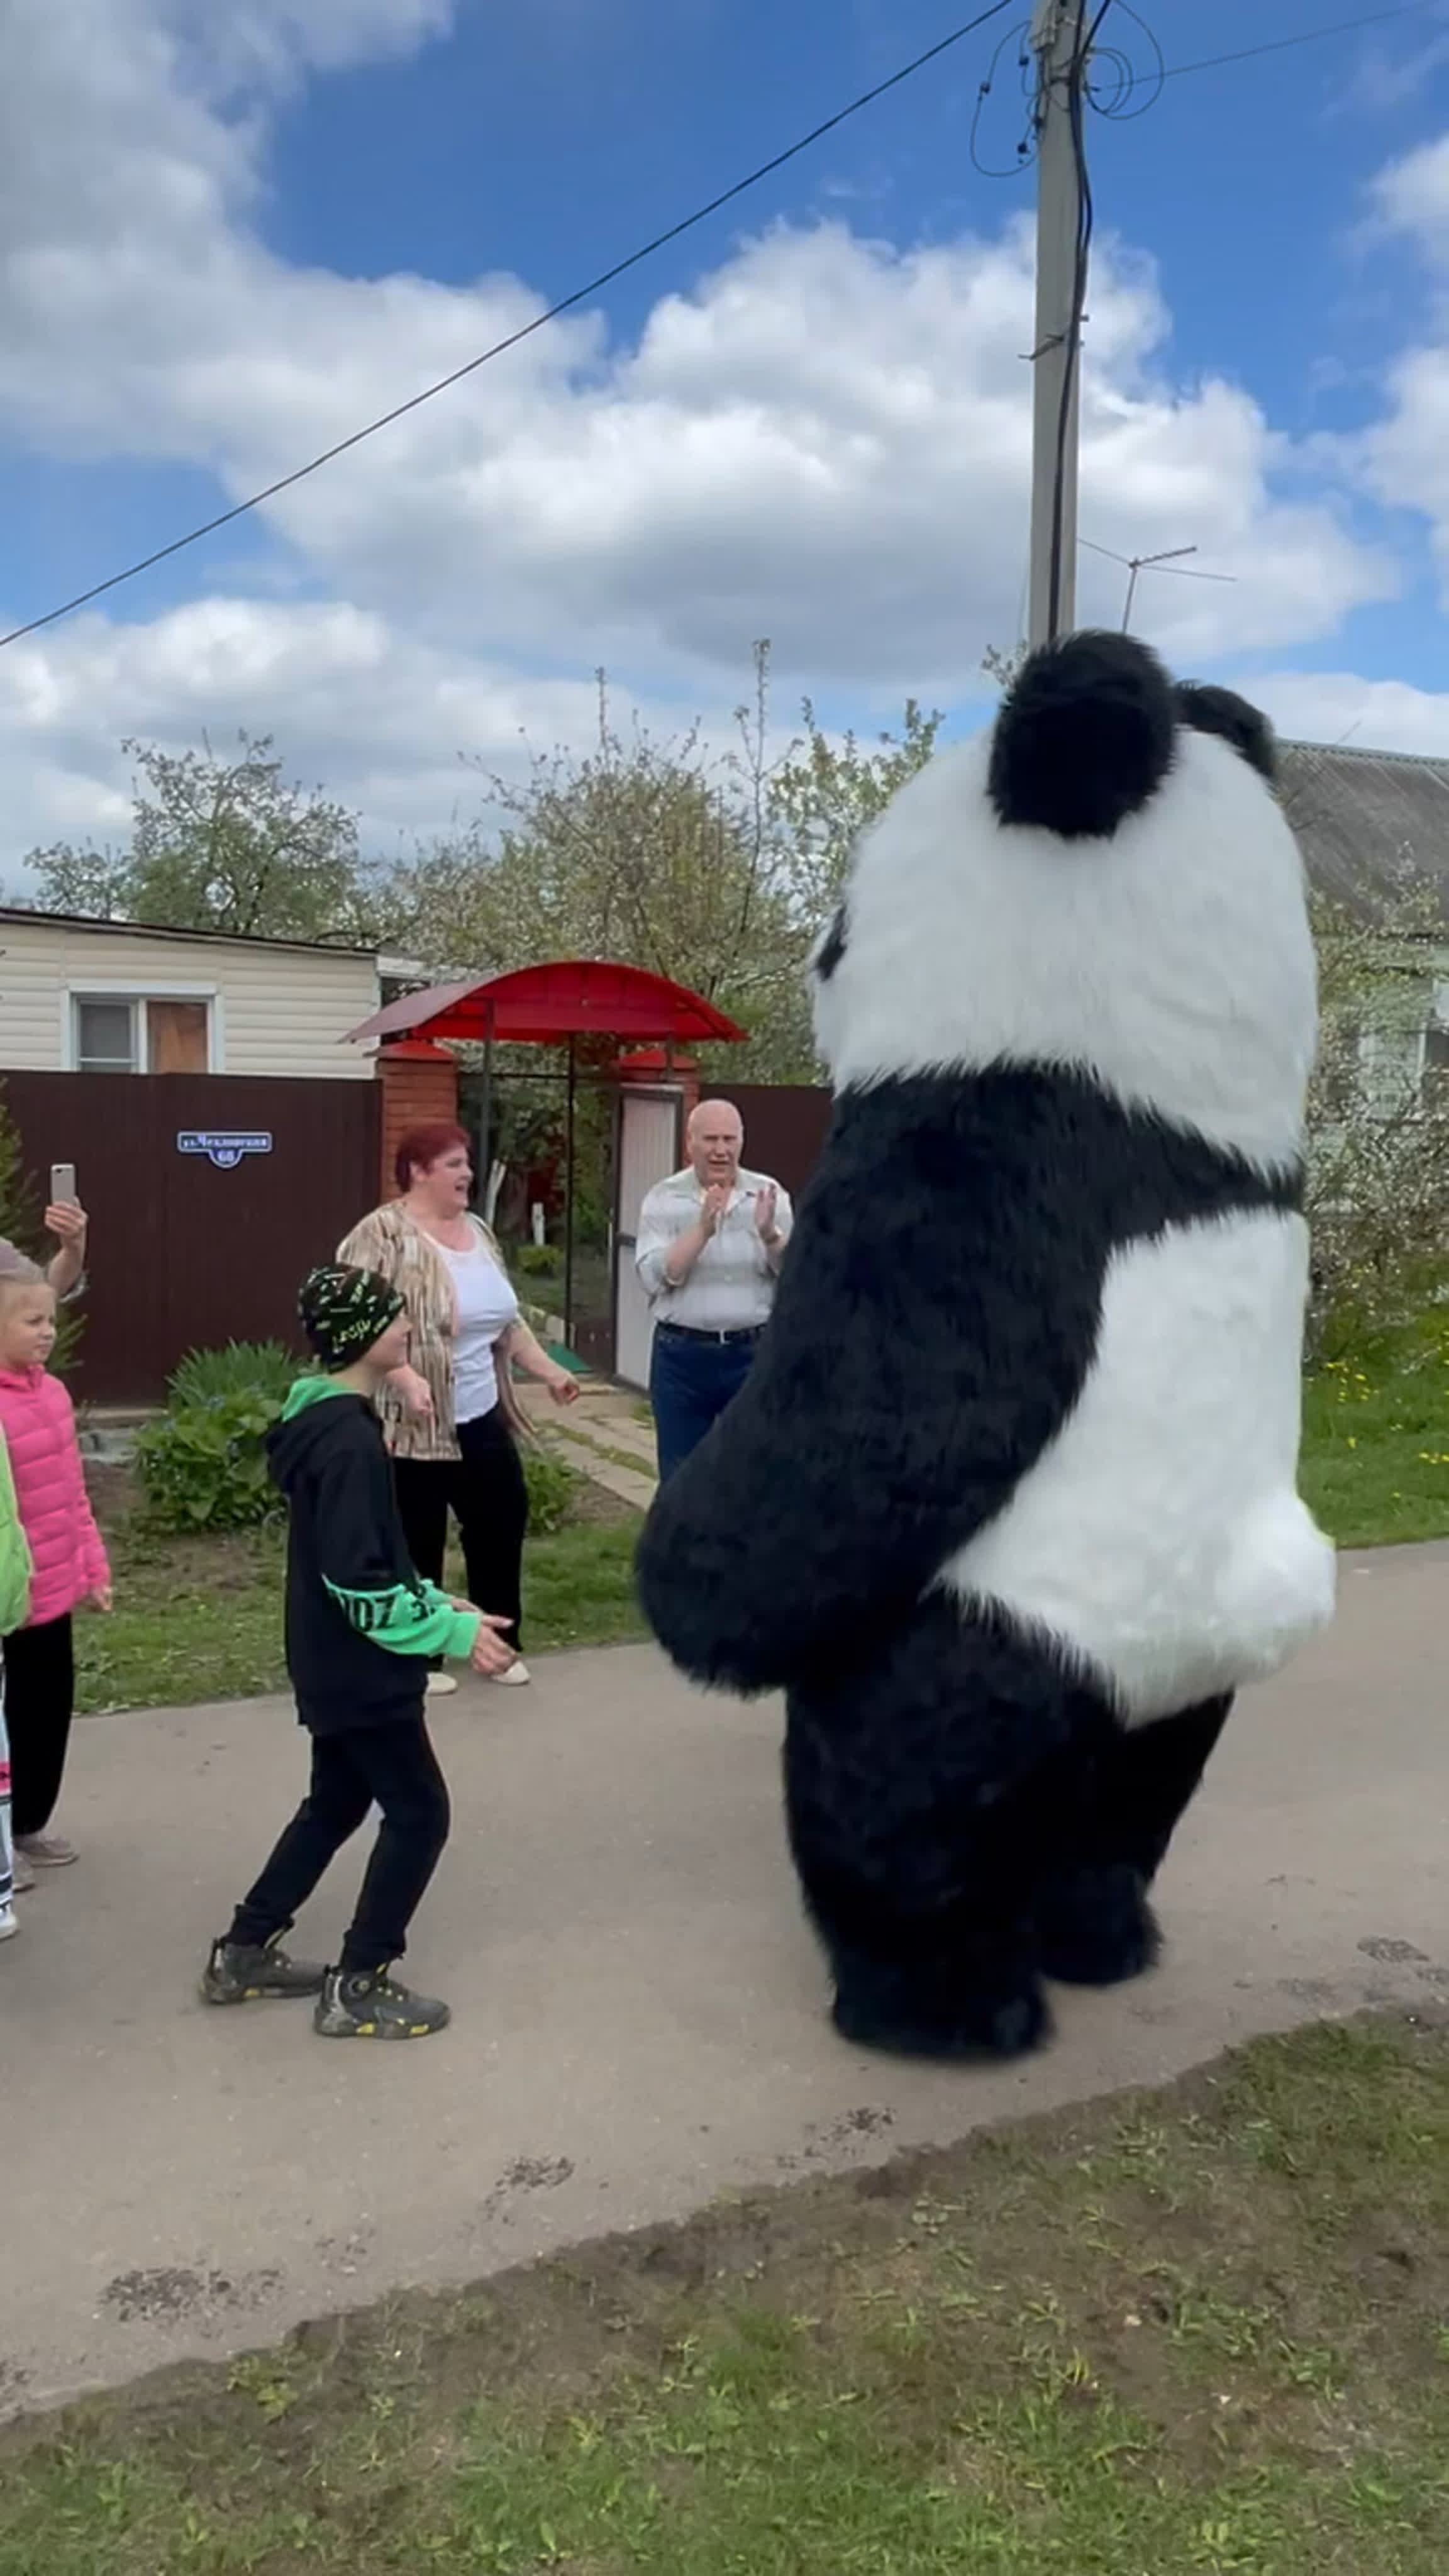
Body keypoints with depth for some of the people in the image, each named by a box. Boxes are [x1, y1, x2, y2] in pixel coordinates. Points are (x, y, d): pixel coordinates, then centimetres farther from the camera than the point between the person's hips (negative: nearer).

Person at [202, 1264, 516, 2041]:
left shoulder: (323, 1419, 7)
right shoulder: (350, 1440, -25)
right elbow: (361, 1588, -26)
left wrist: (432, 1600, 10)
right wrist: (454, 1632, -20)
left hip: (332, 1666, 10)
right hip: (362, 1672, -10)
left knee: (336, 1805, 22)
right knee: (417, 1813, 3)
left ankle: (243, 1953, 33)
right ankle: (358, 1988, 13)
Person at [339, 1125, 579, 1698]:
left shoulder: (477, 1232, 11)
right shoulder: (385, 1234, -14)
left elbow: (506, 1318, 19)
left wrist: (549, 1371, 16)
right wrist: (405, 1379, -30)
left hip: (481, 1416, 8)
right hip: (414, 1424, -8)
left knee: (502, 1518, 13)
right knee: (417, 1540, 4)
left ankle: (499, 1640, 29)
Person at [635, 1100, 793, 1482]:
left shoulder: (769, 1195, 2)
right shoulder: (664, 1198, -2)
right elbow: (653, 1277, -13)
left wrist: (770, 1234, -22)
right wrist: (702, 1230, -24)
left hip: (754, 1353, 1)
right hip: (682, 1355, 0)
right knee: (680, 1475, 10)